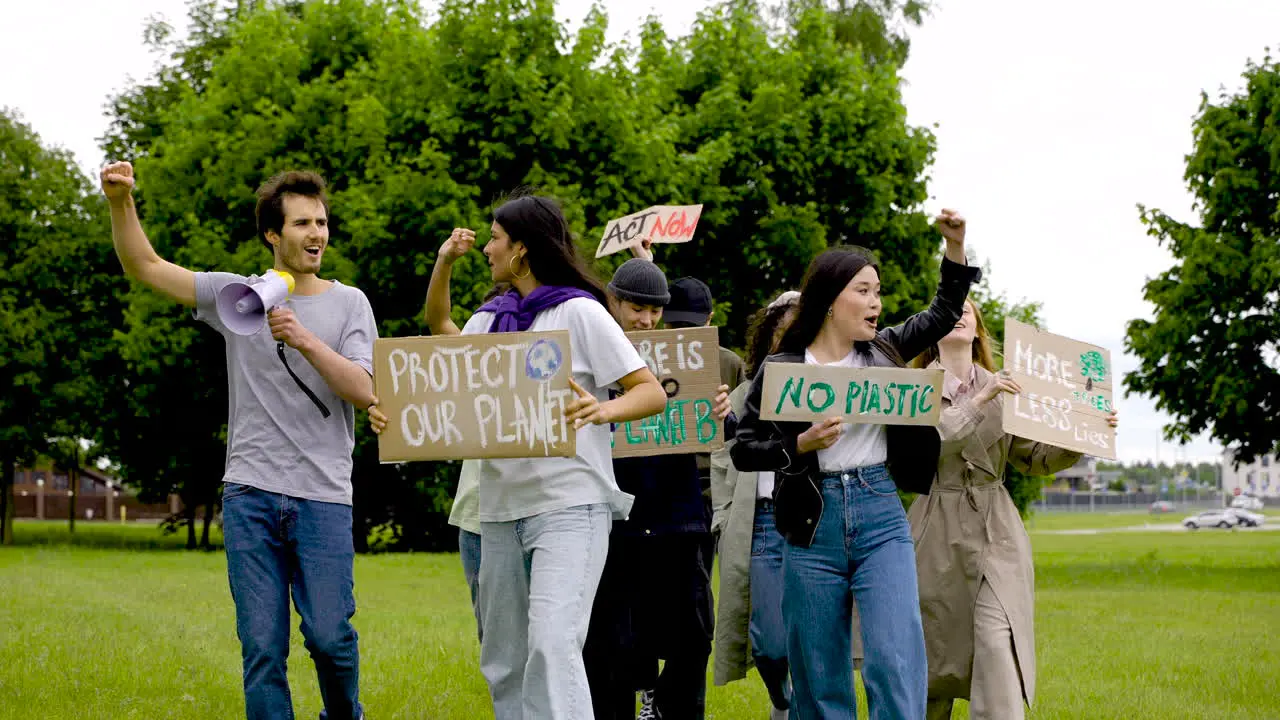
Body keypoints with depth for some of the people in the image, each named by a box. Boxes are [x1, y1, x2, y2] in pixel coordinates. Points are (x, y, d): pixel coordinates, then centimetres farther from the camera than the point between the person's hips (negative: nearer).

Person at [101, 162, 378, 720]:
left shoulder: (348, 303, 8)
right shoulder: (236, 295, 10)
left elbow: (364, 392, -4)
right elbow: (145, 267, 8)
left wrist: (305, 341, -16)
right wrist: (120, 203, -7)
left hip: (323, 496, -1)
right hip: (250, 495, 1)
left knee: (330, 636, -7)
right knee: (262, 647, -1)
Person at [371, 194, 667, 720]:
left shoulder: (579, 313, -3)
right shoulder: (487, 320, 15)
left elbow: (652, 392, -7)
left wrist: (604, 410, -28)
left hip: (570, 503, -7)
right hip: (501, 506, 7)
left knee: (552, 643, -22)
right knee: (503, 661, 10)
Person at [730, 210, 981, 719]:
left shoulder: (884, 352, 9)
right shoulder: (781, 368, 1)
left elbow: (944, 313, 17)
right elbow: (743, 451, 2)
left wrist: (955, 246, 4)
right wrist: (802, 445, -13)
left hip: (881, 517, 1)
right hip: (813, 525, -1)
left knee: (896, 659, -13)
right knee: (819, 676, 5)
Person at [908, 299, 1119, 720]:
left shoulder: (1003, 388, 12)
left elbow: (1035, 459, 10)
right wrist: (980, 400, -22)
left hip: (996, 532, 1)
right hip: (940, 532, -1)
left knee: (998, 646, -14)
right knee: (932, 656, 6)